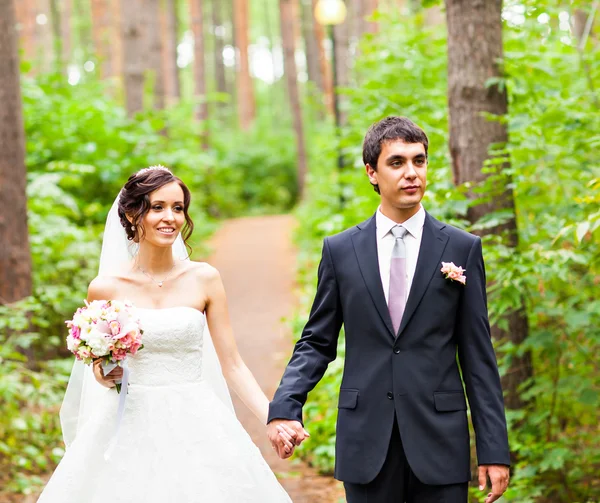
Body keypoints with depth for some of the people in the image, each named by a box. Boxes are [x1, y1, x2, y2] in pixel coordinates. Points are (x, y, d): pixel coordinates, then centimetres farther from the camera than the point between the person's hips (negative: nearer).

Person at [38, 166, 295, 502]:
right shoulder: (105, 288, -2)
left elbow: (232, 364, 0)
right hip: (131, 435, 0)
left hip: (195, 432, 1)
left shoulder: (204, 279, 0)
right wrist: (102, 374, -12)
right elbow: (101, 366, 11)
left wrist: (274, 420, -10)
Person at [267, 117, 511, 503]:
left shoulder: (462, 248, 2)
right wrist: (284, 406, -10)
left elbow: (477, 354, 2)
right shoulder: (340, 250, 5)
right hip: (367, 441, 1)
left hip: (439, 442, -1)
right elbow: (317, 342, 8)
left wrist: (494, 449, -2)